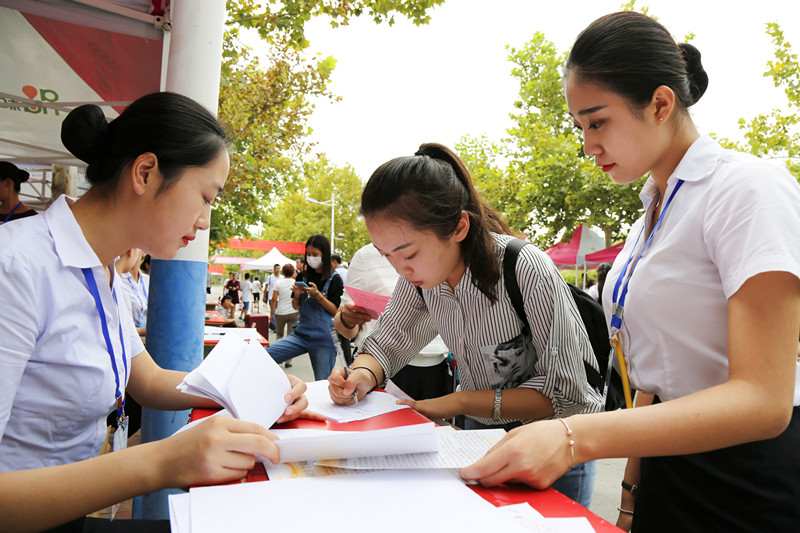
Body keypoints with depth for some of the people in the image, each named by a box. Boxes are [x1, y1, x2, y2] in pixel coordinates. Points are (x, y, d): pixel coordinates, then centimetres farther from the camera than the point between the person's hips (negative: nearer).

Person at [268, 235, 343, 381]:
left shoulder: (334, 279, -2)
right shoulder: (303, 277, 10)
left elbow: (336, 310, -6)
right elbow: (295, 306, 16)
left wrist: (317, 295, -18)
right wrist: (297, 295, -5)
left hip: (324, 337, -4)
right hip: (301, 332, 4)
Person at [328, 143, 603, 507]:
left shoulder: (526, 271, -30)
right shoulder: (419, 271, -13)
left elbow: (564, 393, -26)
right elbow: (386, 340, -2)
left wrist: (457, 402, -28)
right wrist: (363, 374, -25)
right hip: (478, 432, 5)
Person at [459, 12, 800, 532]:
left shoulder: (750, 188, -16)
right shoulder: (649, 218, 7)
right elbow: (655, 375, 10)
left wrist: (576, 438, -35)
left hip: (747, 490, -6)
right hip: (665, 475, 6)